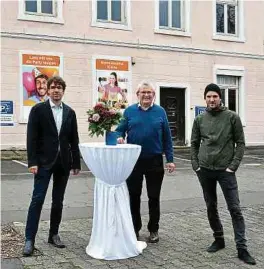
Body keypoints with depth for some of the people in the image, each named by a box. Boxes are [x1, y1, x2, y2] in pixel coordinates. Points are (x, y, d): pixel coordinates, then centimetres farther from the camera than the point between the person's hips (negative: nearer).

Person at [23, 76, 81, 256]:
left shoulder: (70, 112, 9)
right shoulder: (38, 109, -2)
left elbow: (74, 140, 10)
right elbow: (32, 138, -7)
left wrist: (76, 163, 7)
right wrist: (32, 162, -14)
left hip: (63, 162, 4)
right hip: (44, 162, -4)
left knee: (58, 201, 10)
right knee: (38, 199, -6)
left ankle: (54, 234, 22)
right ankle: (30, 239, 0)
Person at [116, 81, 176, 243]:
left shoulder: (160, 112, 2)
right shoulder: (129, 111, 3)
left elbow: (167, 137, 2)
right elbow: (120, 130, 5)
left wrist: (170, 160, -2)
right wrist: (119, 138, -19)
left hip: (155, 161, 0)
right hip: (133, 160, 1)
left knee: (154, 197, 9)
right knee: (134, 196, 10)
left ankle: (153, 230, 22)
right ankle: (135, 228, 25)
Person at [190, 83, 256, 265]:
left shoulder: (232, 117, -2)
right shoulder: (199, 120, 6)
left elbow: (240, 143, -1)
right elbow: (194, 144, 12)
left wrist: (233, 166, -9)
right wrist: (196, 165, 2)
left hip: (225, 170, -3)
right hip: (205, 170, 3)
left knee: (235, 209, -3)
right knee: (211, 207, 12)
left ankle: (242, 248, 2)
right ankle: (219, 239, 28)